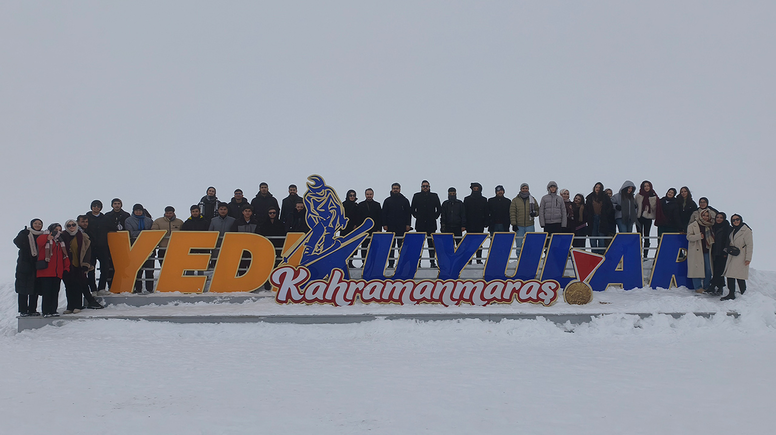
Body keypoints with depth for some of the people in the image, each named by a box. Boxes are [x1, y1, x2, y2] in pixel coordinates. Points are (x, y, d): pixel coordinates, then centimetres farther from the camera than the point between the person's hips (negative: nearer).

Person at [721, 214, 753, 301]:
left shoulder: (746, 230, -7)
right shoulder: (733, 231, 16)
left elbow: (749, 245, -9)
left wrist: (748, 258, -13)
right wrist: (729, 249, 7)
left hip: (741, 257, -7)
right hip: (732, 256, 7)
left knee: (739, 276, -9)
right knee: (730, 275, 2)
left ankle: (744, 294, 2)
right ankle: (731, 294, 7)